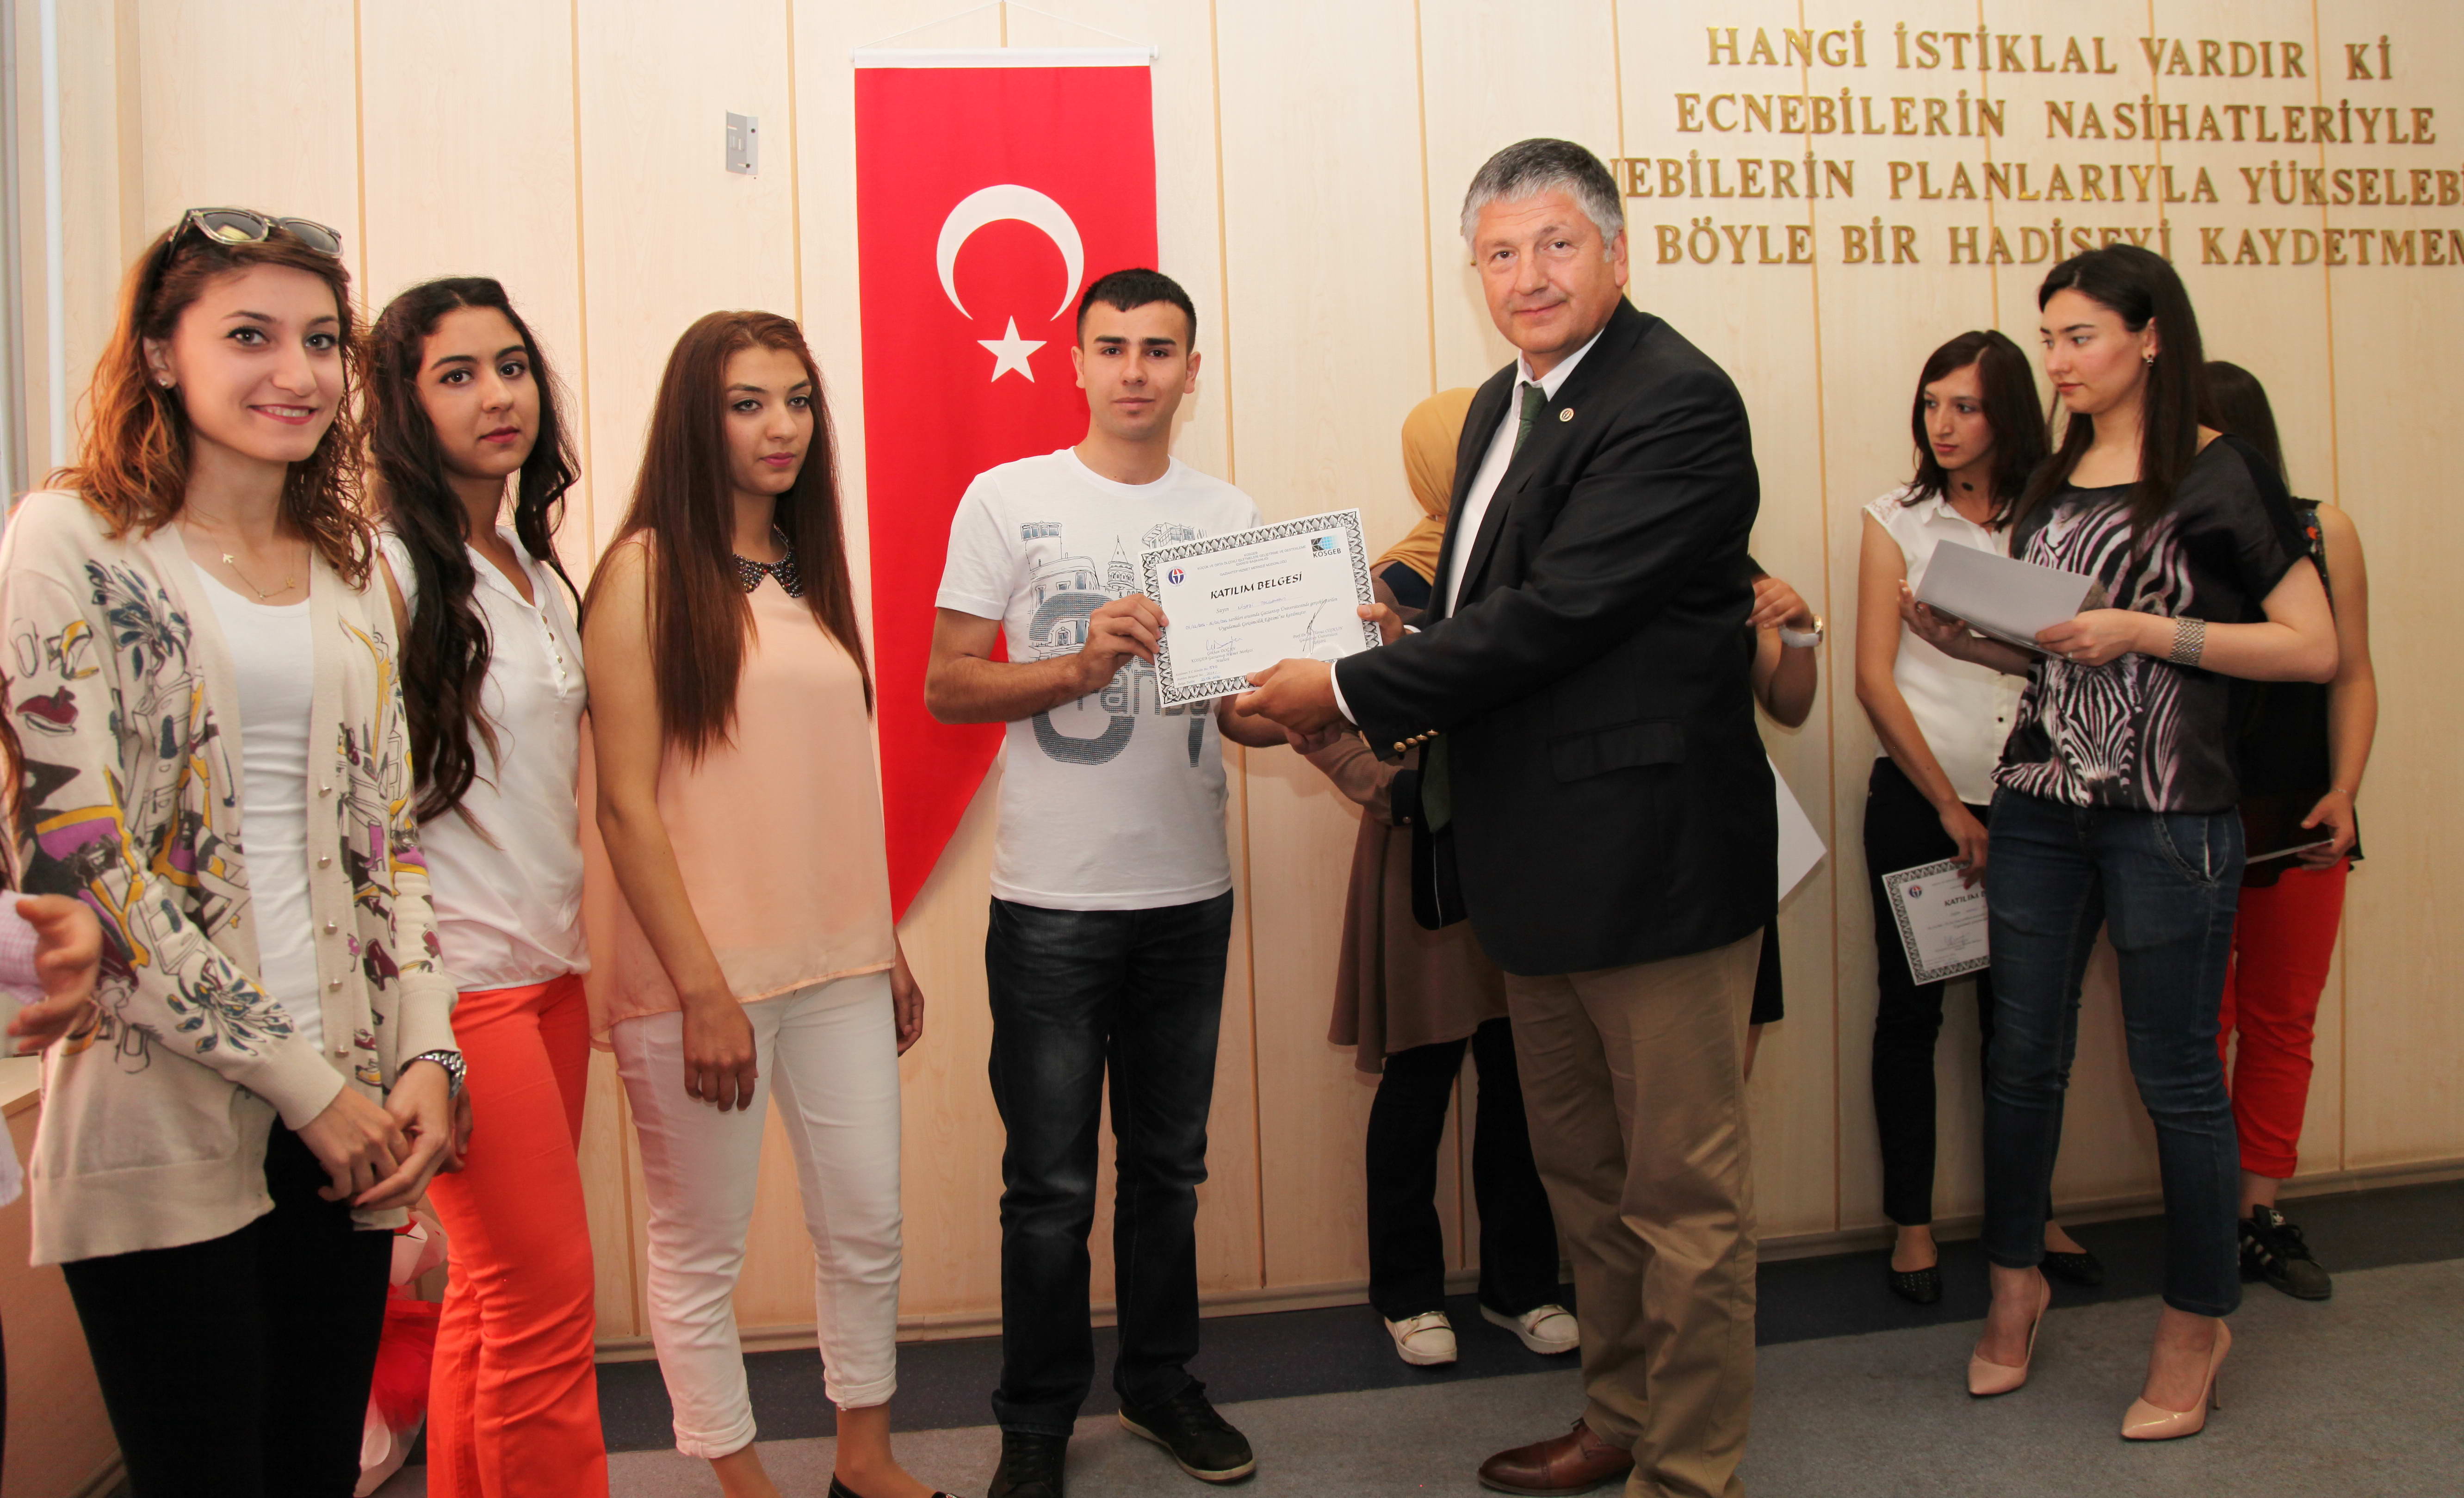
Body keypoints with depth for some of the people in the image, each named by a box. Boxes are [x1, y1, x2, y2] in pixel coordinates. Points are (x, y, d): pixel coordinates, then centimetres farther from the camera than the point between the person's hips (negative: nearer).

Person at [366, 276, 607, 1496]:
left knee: (492, 1293, 14)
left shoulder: (531, 561, 13)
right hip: (459, 974, -7)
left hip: (549, 962, 7)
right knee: (547, 1302, -3)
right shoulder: (387, 568, -11)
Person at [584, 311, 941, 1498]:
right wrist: (702, 987, -15)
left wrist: (889, 945, 15)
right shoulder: (647, 572, -7)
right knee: (702, 1250, 8)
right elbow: (625, 804, -12)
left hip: (840, 962, 6)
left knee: (867, 1223, 13)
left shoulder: (810, 568, 12)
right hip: (704, 973, -6)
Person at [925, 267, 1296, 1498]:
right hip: (1053, 898, -3)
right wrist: (1080, 667, -19)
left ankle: (1160, 1381, 33)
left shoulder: (1229, 515, 9)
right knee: (1051, 1181, 5)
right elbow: (945, 687, -4)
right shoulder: (1008, 499, 0)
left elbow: (1243, 709, 11)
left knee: (1168, 1163, 15)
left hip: (1189, 891, 3)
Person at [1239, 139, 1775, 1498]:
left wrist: (1349, 692, -16)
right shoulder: (1506, 402, 13)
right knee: (1581, 1168, 21)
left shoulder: (1676, 403, -16)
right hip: (1538, 864, 10)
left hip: (1652, 855, -9)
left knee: (1681, 1186, 5)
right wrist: (1390, 719, 0)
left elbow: (1555, 612, -23)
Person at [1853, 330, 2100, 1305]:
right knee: (1910, 1007, 4)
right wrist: (1950, 808, -7)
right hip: (1916, 798, -1)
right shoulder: (1898, 522, 0)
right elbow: (1874, 679, -4)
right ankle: (1910, 1220, 16)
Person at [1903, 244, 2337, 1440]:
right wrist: (1962, 637, 0)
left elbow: (2314, 648, -8)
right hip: (2038, 805, 5)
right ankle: (2014, 1289, 27)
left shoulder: (2222, 475, -5)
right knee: (2023, 1057, 10)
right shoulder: (2051, 485, 12)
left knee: (2175, 1074, 4)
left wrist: (2143, 632, -16)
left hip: (2170, 815, -5)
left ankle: (2195, 1326, 22)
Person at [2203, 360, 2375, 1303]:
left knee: (2284, 1023, 11)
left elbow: (2350, 675, 4)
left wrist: (2342, 792, -6)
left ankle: (2260, 1215, 23)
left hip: (2298, 823, 3)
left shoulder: (2322, 533, 2)